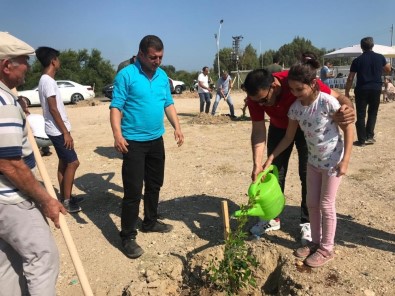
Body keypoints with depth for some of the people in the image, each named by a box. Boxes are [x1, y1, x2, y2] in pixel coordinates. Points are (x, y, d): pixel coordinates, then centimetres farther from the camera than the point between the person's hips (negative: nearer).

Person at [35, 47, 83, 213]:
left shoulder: (45, 80, 14)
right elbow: (53, 109, -21)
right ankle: (66, 201, 1)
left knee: (64, 162, 14)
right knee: (73, 162, -6)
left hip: (56, 130, 10)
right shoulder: (48, 81, -17)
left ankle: (64, 197, 22)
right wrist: (66, 132, -19)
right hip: (58, 130, -10)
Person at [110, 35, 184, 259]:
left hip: (156, 140, 7)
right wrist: (117, 134, -24)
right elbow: (116, 107, -13)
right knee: (133, 190, -4)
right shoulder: (126, 75, -10)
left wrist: (177, 126, 3)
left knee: (155, 184, 17)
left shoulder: (163, 76, 8)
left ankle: (151, 222, 35)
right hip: (134, 141, -6)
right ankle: (128, 236, 9)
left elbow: (169, 104, 14)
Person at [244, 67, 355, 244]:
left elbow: (337, 97, -31)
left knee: (307, 174, -2)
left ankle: (307, 222, 14)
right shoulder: (255, 97, -28)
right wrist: (257, 164, -32)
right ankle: (273, 218, 21)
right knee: (274, 172, 5)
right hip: (279, 128, 3)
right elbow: (258, 130, -23)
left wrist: (347, 108, -55)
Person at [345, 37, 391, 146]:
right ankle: (369, 136, 10)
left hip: (362, 90, -2)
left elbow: (350, 78, -5)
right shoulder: (380, 57, 4)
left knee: (361, 115, 3)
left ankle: (361, 140, 3)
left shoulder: (357, 60, -4)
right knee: (373, 113, 17)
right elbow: (388, 69, 21)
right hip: (376, 89, 2)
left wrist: (347, 92, 2)